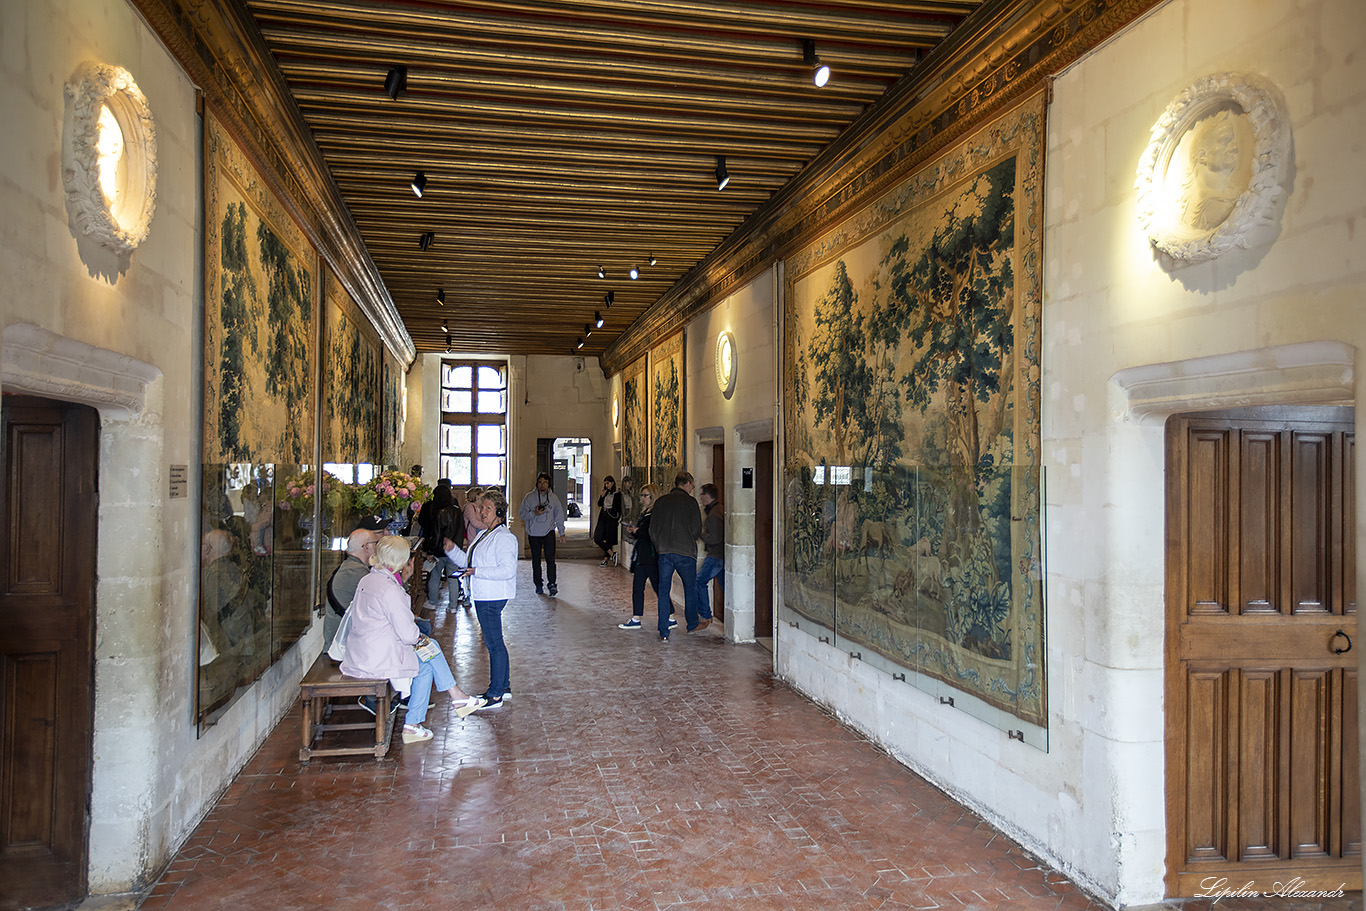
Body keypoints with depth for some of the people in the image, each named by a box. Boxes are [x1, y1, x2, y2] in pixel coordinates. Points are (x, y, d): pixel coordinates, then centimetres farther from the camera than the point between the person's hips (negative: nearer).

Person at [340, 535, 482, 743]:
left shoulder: (367, 580, 6)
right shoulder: (390, 589, -22)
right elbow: (408, 635, -19)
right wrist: (419, 638, 4)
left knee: (430, 646, 15)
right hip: (379, 659, -9)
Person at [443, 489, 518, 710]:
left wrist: (478, 572, -24)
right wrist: (452, 549, 8)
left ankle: (495, 694, 4)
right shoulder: (482, 536, 16)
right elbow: (467, 562, 24)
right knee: (495, 642, 17)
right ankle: (504, 686, 28)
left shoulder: (504, 538, -15)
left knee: (494, 644, -4)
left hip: (492, 598, -10)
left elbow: (508, 570, -23)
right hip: (482, 596, 10)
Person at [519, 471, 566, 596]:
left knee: (550, 559, -11)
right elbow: (522, 513, 0)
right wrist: (534, 514, -17)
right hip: (534, 534, 0)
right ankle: (538, 584, 18)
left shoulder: (553, 498, 5)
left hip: (549, 532, 0)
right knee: (536, 560, 8)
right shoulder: (529, 497, 0)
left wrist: (561, 532, 11)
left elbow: (559, 515, 12)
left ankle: (552, 584, -10)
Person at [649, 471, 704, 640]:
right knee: (690, 589, 15)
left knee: (663, 592, 7)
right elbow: (697, 530, -5)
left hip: (664, 552, 3)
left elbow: (652, 530, 8)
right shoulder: (690, 501, -3)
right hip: (685, 552, -3)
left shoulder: (660, 501, 8)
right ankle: (693, 624, 30)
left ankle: (663, 632, 5)